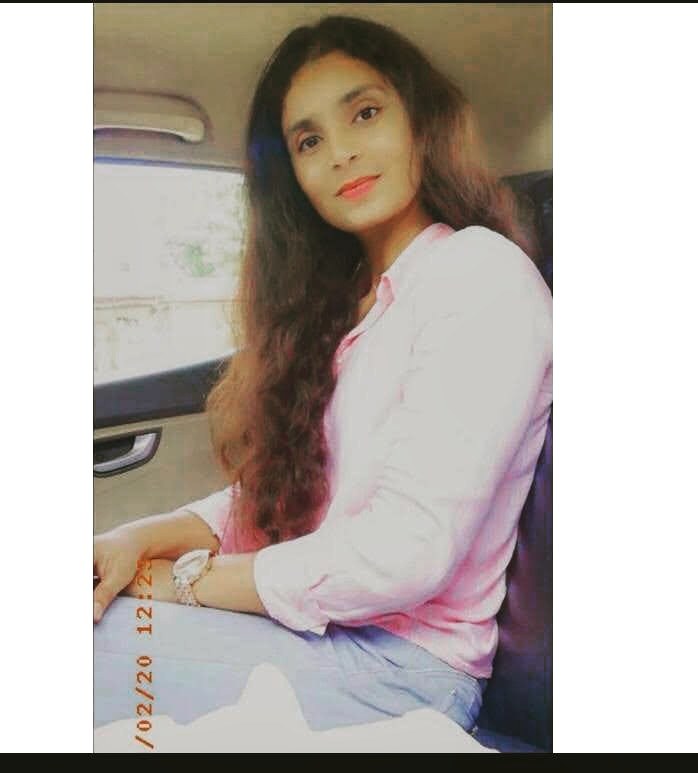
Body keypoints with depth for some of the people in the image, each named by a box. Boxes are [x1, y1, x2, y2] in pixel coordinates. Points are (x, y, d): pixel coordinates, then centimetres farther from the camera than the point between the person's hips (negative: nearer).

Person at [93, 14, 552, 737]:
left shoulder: (482, 273, -14)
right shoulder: (342, 299, 11)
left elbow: (404, 553, -21)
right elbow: (276, 491, 10)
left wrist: (182, 580, -11)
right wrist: (141, 539, -7)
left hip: (400, 662, -6)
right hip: (314, 626, 7)